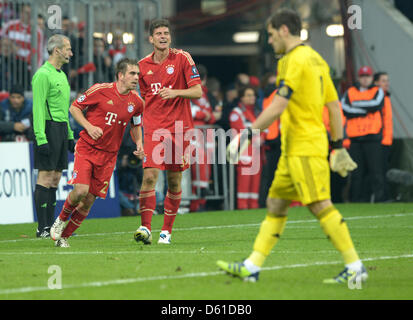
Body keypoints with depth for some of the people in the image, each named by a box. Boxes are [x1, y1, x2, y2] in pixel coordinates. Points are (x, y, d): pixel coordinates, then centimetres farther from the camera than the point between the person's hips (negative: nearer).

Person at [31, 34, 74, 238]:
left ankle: (51, 225, 11)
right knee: (46, 177, -8)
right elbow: (38, 108, -16)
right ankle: (42, 228, -7)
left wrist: (70, 136, 21)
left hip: (61, 129, 9)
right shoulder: (43, 75, -11)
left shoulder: (61, 75, 18)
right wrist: (41, 138, -21)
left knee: (55, 178, 8)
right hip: (49, 128, -9)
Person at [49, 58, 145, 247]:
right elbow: (74, 107, 0)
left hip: (108, 155, 4)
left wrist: (139, 144, 3)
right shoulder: (101, 90, -10)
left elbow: (136, 125, 21)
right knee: (81, 190, -21)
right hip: (86, 147, -4)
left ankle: (64, 236, 17)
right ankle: (61, 219, 9)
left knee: (89, 200, 0)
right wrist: (89, 127, -15)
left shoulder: (137, 102, 3)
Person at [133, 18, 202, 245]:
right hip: (153, 128, 1)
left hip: (179, 128, -1)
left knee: (174, 181, 4)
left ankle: (167, 230, 15)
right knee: (149, 176, -15)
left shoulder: (182, 59, -1)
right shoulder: (143, 65, 8)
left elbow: (197, 92, -4)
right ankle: (145, 227, -18)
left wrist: (175, 92, -20)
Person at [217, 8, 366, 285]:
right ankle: (252, 266, 12)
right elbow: (335, 106, 17)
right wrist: (339, 146, 20)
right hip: (293, 149, 10)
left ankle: (355, 267, -10)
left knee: (321, 206, -10)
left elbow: (277, 107, -20)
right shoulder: (316, 59, 16)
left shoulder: (294, 60, -13)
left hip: (305, 148, -10)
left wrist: (246, 135, -15)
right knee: (275, 204, 11)